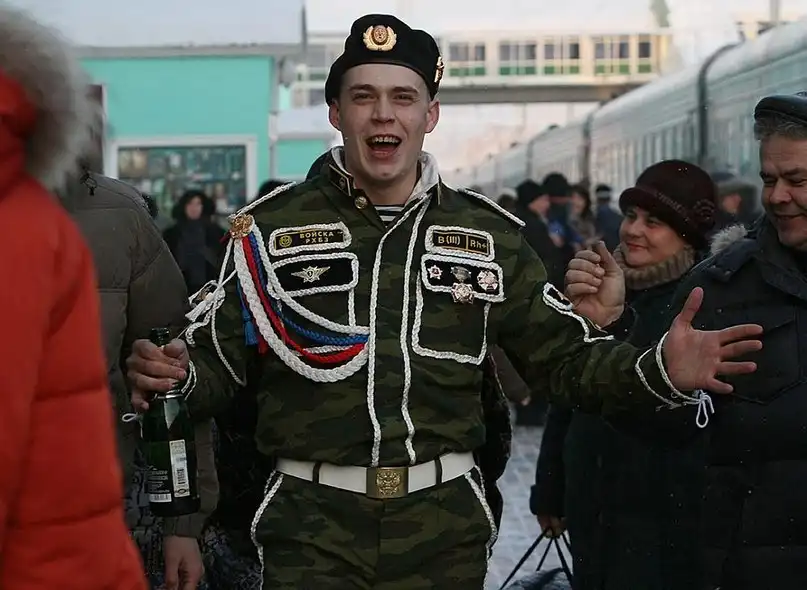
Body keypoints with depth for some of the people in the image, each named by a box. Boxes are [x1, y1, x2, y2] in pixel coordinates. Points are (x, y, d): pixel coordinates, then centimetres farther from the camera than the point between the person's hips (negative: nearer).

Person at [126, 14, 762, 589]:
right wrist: (175, 375, -19)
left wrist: (661, 370, -11)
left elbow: (567, 356, 7)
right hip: (313, 526, -1)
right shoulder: (272, 227, 2)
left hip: (444, 527, 2)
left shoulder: (488, 235, 6)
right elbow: (219, 363, 4)